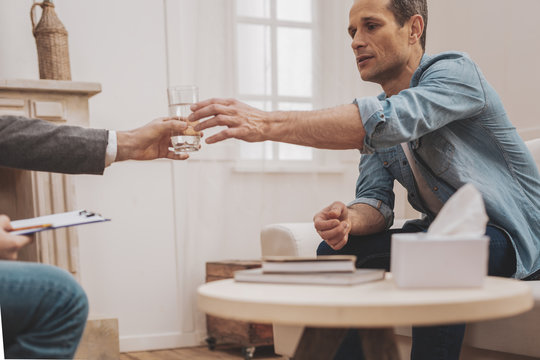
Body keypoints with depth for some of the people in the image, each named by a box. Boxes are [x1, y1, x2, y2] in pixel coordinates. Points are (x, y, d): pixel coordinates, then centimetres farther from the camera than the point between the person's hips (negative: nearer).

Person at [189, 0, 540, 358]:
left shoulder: (455, 71, -17)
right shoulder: (377, 110, 6)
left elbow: (387, 122, -37)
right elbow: (376, 201, -2)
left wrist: (267, 123, -43)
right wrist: (348, 219, -28)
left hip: (510, 234, -7)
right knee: (336, 251, -5)